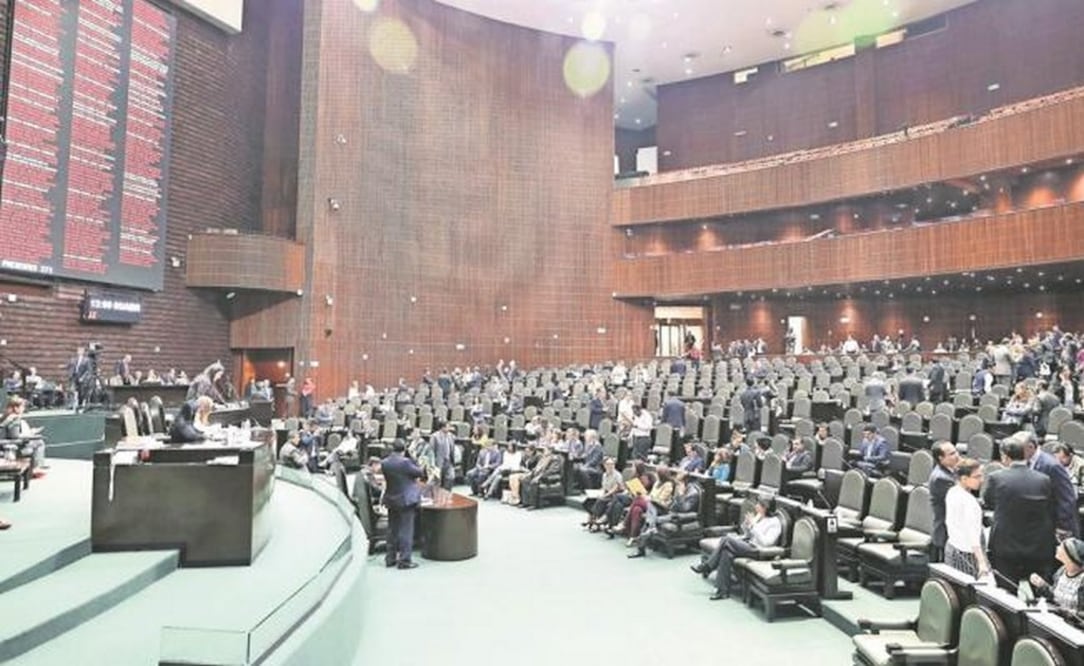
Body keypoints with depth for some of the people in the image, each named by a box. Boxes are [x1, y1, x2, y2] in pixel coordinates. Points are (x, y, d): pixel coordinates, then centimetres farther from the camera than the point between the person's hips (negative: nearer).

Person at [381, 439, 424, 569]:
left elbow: (386, 479, 8)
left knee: (392, 530, 16)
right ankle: (404, 560, 3)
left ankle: (390, 558, 24)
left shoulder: (384, 463, -2)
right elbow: (420, 473, -10)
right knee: (406, 530, 1)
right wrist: (420, 468, 9)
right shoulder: (405, 462, -20)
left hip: (391, 500, 6)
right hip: (406, 500, -6)